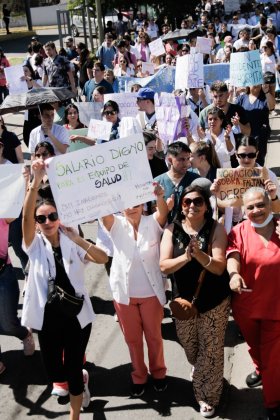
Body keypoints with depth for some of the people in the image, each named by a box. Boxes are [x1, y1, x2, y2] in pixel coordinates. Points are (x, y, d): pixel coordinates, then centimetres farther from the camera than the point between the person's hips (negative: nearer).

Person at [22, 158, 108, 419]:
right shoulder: (35, 244, -4)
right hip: (47, 316, 1)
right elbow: (26, 215, -23)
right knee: (53, 370, 10)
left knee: (73, 369, 5)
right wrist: (36, 181, -35)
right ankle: (82, 380, 45)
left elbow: (102, 259, -17)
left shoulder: (72, 244, -3)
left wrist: (77, 239, -28)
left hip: (77, 314, -1)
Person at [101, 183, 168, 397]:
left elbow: (163, 212, -28)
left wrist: (160, 196, -51)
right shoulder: (117, 225, -5)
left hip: (151, 292, -1)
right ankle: (139, 376, 34)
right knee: (132, 338, 15)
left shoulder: (153, 223, -7)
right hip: (124, 293, 1)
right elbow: (103, 212, -23)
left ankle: (158, 372, 37)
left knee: (154, 335, 15)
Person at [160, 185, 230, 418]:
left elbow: (219, 267, -19)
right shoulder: (172, 230, -5)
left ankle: (207, 396, 28)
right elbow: (164, 266, -13)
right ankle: (198, 368, 55)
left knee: (210, 351, 5)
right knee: (189, 346, 20)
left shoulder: (216, 229, -11)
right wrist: (185, 257, -30)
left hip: (214, 302, -2)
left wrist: (198, 254, -36)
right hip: (183, 299, 3)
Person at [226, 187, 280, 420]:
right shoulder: (239, 232, -7)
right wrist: (234, 274, -43)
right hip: (246, 305, 2)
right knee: (254, 346, 26)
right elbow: (233, 255, -21)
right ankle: (260, 370, 57)